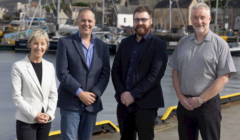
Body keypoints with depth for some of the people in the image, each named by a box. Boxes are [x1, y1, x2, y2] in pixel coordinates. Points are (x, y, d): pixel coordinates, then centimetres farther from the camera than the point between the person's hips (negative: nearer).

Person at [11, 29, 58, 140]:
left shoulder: (50, 67, 9)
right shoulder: (18, 66, -6)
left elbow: (53, 94, 11)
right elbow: (16, 96, -8)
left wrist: (49, 114, -5)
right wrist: (34, 115, -14)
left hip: (45, 121, 5)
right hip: (26, 121, -4)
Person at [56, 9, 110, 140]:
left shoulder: (102, 46, 10)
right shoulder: (65, 42, -2)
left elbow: (105, 74, 5)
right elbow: (62, 73, -9)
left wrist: (95, 94, -10)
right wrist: (80, 93, -14)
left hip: (92, 104, 4)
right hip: (70, 104, -4)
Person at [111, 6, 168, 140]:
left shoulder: (159, 45, -4)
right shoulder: (125, 42, 11)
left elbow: (155, 75, -14)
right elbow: (115, 70, 8)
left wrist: (133, 95, -16)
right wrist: (122, 93, -8)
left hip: (145, 104, -4)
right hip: (124, 102, 5)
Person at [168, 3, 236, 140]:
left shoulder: (220, 44, -5)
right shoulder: (183, 42, 9)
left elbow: (223, 78, -10)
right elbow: (175, 71, 10)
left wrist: (200, 100, -12)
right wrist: (181, 97, -3)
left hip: (208, 104, -4)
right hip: (184, 103, 4)